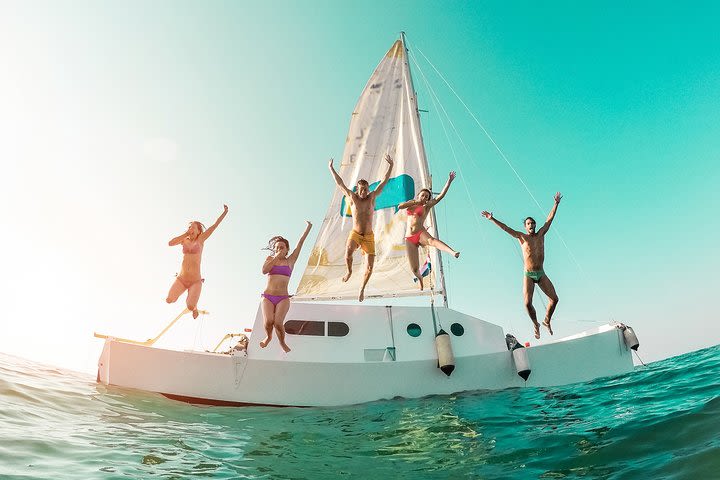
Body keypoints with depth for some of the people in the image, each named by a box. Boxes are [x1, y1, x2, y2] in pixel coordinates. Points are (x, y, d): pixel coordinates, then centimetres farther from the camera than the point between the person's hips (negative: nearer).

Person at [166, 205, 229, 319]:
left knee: (190, 307, -17)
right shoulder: (185, 240, 10)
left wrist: (225, 212, -7)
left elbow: (214, 226, -3)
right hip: (181, 279, 3)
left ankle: (194, 306, 23)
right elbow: (170, 243, -6)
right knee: (169, 300, -16)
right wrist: (185, 234, -2)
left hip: (195, 281, -3)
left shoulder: (200, 239, 2)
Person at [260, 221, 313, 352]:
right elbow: (264, 271, -9)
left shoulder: (290, 260, 8)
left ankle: (282, 342, 12)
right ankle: (268, 337, 14)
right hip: (268, 297, 1)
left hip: (283, 298, 0)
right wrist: (276, 257, -8)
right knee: (268, 321, -21)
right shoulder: (270, 258, 10)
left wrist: (308, 228, 4)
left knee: (278, 323, -20)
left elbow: (300, 242, 5)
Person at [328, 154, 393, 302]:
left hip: (369, 236, 1)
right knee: (348, 253, -30)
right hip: (355, 234, -1)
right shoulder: (352, 197, 1)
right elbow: (340, 183, 6)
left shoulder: (372, 197, 4)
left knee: (370, 266, -5)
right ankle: (349, 271, 5)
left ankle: (362, 288, 19)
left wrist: (390, 166, 4)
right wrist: (331, 168, 8)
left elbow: (384, 182, 5)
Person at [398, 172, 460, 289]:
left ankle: (453, 252, -64)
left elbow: (441, 196, 1)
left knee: (431, 240, -41)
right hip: (409, 239, 3)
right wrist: (414, 201, 0)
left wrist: (449, 181, -4)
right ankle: (421, 282, 28)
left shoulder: (426, 207, 10)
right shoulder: (411, 204, 19)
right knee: (414, 269, -2)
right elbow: (399, 206, 0)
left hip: (421, 234, -2)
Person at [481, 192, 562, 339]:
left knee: (554, 299, -1)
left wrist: (556, 204, 8)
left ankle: (547, 321, 24)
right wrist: (492, 219, -14)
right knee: (527, 303, -13)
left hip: (541, 273, 3)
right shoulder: (522, 237, 0)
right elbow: (505, 228, -7)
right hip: (528, 275, -3)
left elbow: (549, 219, 9)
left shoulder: (540, 235, 7)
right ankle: (535, 324, 13)